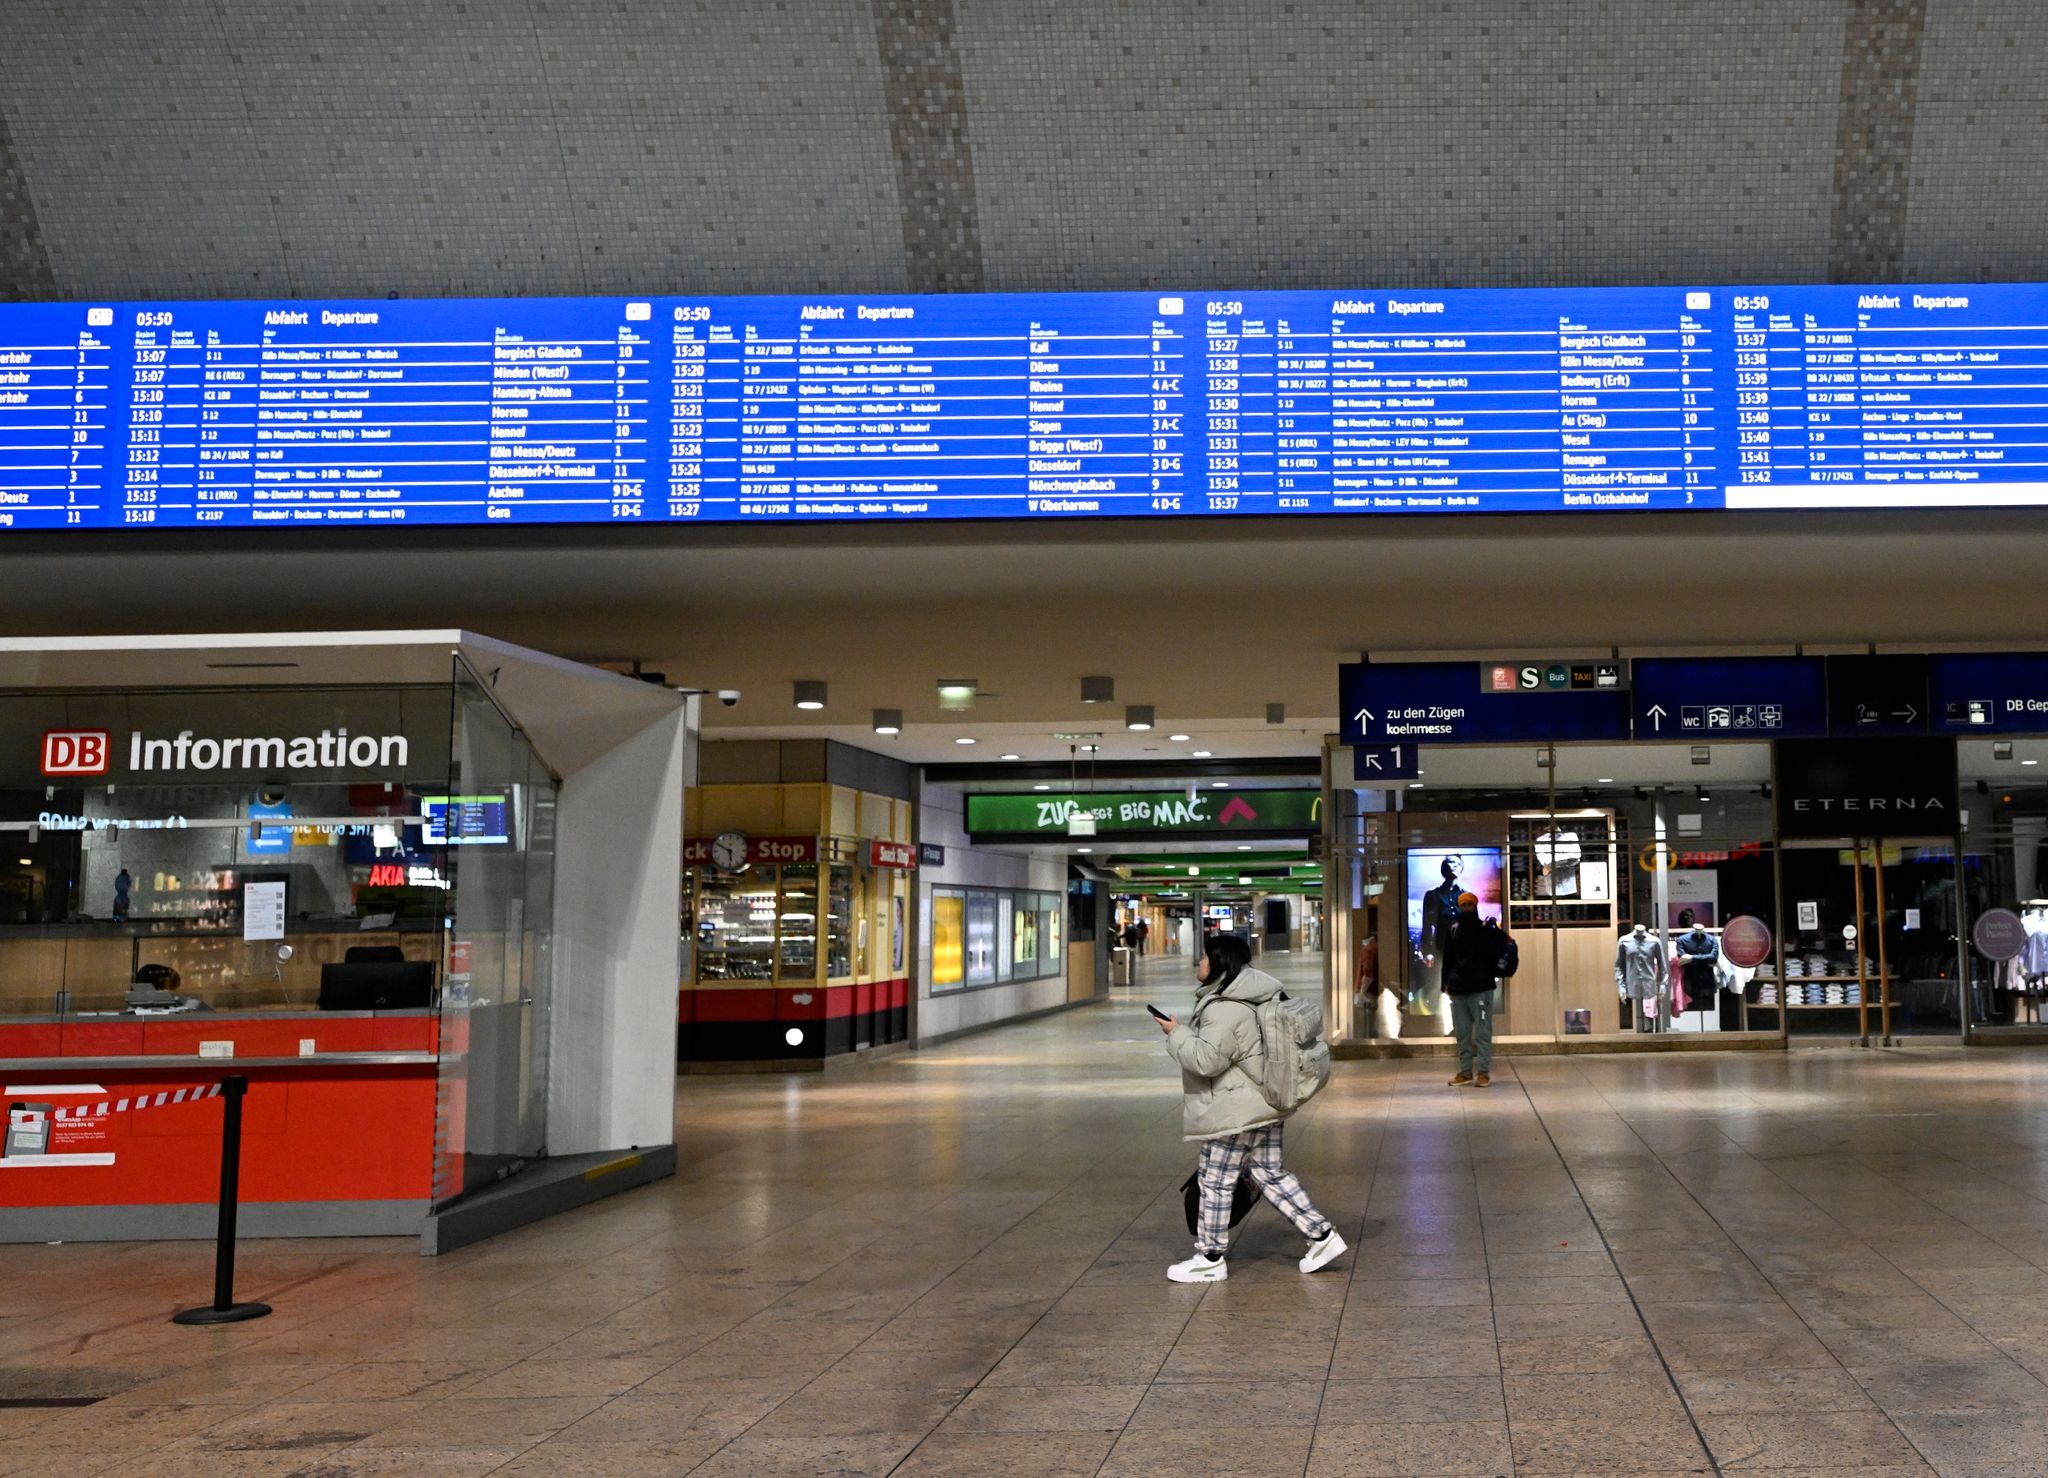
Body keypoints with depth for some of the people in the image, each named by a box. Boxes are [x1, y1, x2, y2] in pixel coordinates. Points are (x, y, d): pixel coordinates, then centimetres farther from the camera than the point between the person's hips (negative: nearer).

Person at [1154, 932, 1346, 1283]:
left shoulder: (1225, 1011, -22)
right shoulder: (1243, 999, 12)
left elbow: (1206, 1059, -25)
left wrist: (1176, 1034, -13)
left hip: (1235, 1114, -10)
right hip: (1260, 1108, 10)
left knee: (1215, 1181, 1)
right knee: (1271, 1175, 15)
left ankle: (1210, 1259, 11)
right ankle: (1322, 1235, 15)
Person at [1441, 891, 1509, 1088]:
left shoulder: (1486, 929, -1)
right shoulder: (1452, 931, 11)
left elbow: (1493, 952, -9)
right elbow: (1448, 959, 14)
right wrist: (1446, 982, 8)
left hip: (1481, 988, -5)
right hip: (1458, 989, 5)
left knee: (1482, 1032, -4)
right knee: (1462, 1033, 10)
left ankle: (1483, 1072, 0)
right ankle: (1465, 1071, 18)